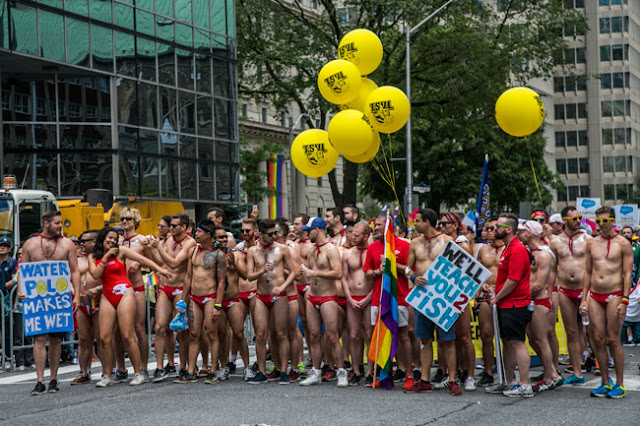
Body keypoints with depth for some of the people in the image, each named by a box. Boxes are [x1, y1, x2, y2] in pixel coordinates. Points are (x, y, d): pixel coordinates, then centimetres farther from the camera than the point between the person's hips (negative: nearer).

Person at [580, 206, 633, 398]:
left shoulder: (623, 244, -1)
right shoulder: (591, 243, 12)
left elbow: (627, 274, -4)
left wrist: (624, 301, -12)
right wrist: (584, 298, 11)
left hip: (614, 295, -4)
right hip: (594, 296, 4)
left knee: (613, 340, -5)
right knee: (598, 339, 1)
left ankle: (620, 384, 4)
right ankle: (606, 383, 11)